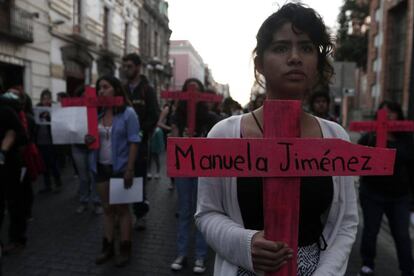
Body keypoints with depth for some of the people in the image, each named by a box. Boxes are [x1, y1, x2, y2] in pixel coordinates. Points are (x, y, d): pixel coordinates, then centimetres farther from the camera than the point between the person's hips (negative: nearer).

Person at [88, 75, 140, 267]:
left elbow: (133, 142, -13)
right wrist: (88, 140, -12)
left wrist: (130, 169, -19)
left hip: (120, 167, -5)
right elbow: (94, 138, 14)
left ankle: (125, 249, 18)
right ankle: (108, 247, 26)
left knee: (122, 209, 6)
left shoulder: (128, 113, -9)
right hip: (101, 167, 5)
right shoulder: (97, 113, 6)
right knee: (107, 209, 14)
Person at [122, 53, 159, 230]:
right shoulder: (121, 90, 12)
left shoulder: (147, 90, 1)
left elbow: (154, 116, -7)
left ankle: (140, 214, 14)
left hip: (140, 141, -3)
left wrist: (140, 132, -16)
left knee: (139, 177, 3)